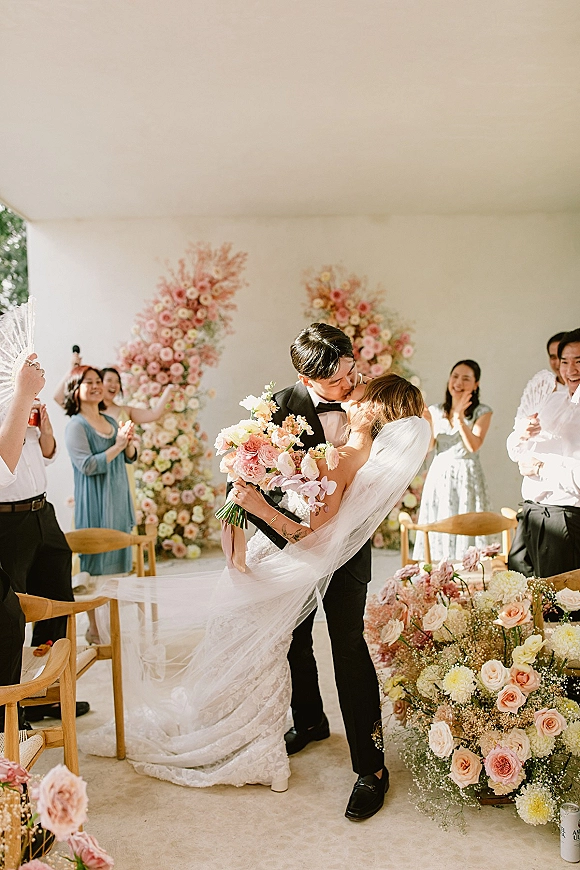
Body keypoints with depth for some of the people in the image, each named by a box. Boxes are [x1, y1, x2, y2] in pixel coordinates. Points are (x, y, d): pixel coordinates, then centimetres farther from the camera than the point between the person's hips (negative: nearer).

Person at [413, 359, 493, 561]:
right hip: (439, 477, 3)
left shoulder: (482, 412, 2)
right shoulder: (436, 411, 9)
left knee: (466, 530, -3)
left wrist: (459, 418, -18)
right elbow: (426, 448, 1)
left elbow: (474, 446, -11)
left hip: (467, 478, -2)